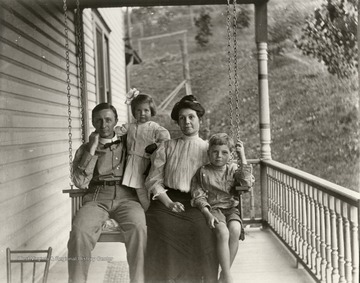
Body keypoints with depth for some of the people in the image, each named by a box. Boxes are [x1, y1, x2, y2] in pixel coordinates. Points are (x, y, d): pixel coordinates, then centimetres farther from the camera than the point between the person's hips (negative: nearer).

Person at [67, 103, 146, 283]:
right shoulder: (85, 149, 17)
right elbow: (80, 183, 2)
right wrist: (92, 150, -1)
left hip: (126, 197, 0)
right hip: (96, 199, 0)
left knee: (137, 227, -34)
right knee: (80, 229, -32)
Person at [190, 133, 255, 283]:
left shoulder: (233, 169, 7)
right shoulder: (203, 172, 2)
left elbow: (247, 183, -11)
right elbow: (198, 196, 0)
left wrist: (242, 157, -10)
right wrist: (207, 214, -16)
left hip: (231, 208, 2)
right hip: (213, 208, -2)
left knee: (235, 230, -30)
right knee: (223, 232, -32)